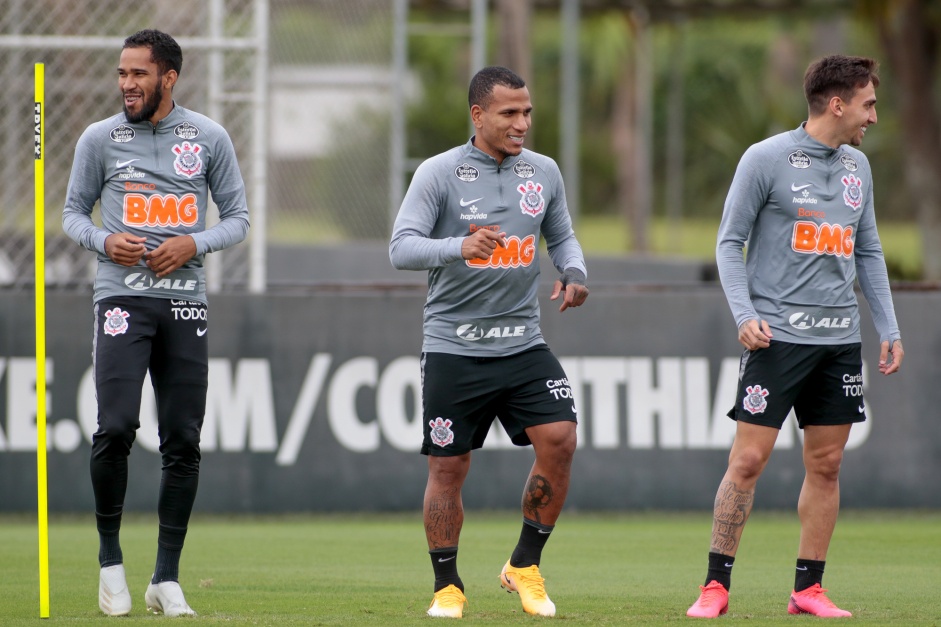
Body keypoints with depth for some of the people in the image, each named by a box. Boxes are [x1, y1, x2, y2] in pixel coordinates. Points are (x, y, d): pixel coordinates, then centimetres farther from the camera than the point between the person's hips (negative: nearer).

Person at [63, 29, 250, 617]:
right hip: (123, 297, -1)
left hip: (186, 300, 1)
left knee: (184, 443, 0)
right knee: (116, 428, -16)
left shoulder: (209, 138, 6)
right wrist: (104, 240, -9)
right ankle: (110, 557, 3)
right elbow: (74, 212, 12)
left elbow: (238, 217, 10)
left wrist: (194, 244, -9)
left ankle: (166, 578, 8)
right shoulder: (100, 138, 5)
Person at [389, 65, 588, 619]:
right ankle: (448, 586, 16)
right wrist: (460, 247, -32)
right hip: (454, 346, -3)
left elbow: (563, 237, 21)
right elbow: (402, 248, -13)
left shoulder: (543, 173, 7)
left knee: (559, 440, -13)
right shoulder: (439, 174, -6)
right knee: (448, 468, 0)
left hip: (523, 344, 3)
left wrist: (574, 272, -2)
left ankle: (525, 565, 4)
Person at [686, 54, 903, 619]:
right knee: (748, 460, -8)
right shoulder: (766, 159, -5)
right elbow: (729, 242, -3)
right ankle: (716, 585, -1)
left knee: (826, 465, 4)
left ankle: (809, 589, 11)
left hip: (840, 338, 6)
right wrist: (744, 314, -14)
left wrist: (888, 328, 14)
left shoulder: (857, 166, 13)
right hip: (777, 335, -6)